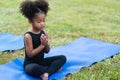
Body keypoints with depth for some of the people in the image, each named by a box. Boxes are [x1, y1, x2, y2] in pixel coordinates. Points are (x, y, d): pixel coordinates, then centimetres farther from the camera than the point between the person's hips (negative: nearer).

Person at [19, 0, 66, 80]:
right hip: (30, 64, -7)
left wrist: (46, 44, -17)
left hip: (42, 61, 7)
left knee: (63, 58, -4)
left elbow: (47, 51, 4)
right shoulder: (28, 36, -19)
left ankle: (45, 73, -22)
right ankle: (53, 68, -15)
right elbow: (30, 54, -21)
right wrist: (42, 45, -23)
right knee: (34, 69, -42)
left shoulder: (43, 33, 0)